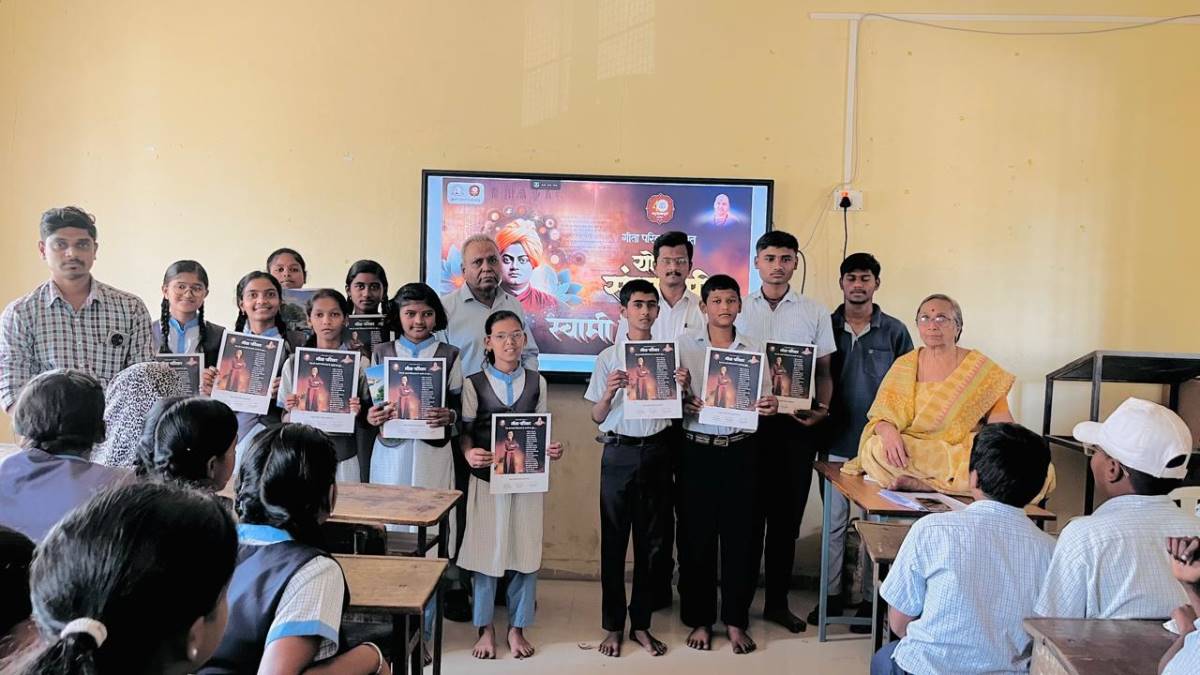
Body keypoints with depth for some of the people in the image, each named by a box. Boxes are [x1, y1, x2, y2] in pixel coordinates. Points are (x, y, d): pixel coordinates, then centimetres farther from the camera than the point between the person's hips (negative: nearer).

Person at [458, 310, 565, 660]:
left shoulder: (536, 382, 6)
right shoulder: (473, 384, -1)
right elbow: (465, 432, 0)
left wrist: (551, 448, -9)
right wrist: (469, 454, -20)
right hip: (487, 477, -2)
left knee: (526, 551, 6)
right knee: (485, 550, 4)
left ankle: (517, 628, 21)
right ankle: (485, 628, 20)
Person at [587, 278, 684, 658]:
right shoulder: (608, 357, 2)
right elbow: (597, 417, 3)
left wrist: (684, 387, -9)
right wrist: (609, 392, -16)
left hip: (656, 452, 2)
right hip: (619, 453, -1)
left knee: (652, 541, 7)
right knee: (614, 540, 4)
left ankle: (641, 623, 21)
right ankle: (613, 626, 16)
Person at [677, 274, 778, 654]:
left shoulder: (755, 349, 7)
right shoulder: (684, 345, 2)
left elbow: (763, 401, 9)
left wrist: (770, 406, -13)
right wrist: (682, 401, -18)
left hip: (741, 451, 1)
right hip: (697, 450, -1)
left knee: (740, 536, 5)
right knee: (696, 536, 5)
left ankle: (736, 621, 20)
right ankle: (699, 620, 20)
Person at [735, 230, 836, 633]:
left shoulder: (815, 313, 7)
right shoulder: (739, 309, 6)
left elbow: (824, 371, 8)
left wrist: (822, 409, -9)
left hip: (797, 423, 1)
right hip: (748, 421, 0)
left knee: (787, 514, 7)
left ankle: (777, 601, 20)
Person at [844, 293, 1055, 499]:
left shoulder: (979, 366, 8)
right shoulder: (905, 366, 8)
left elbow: (999, 414, 4)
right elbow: (883, 417, 0)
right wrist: (889, 432, -24)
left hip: (969, 452, 1)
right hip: (916, 453, -1)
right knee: (875, 448, -32)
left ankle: (918, 483, -29)